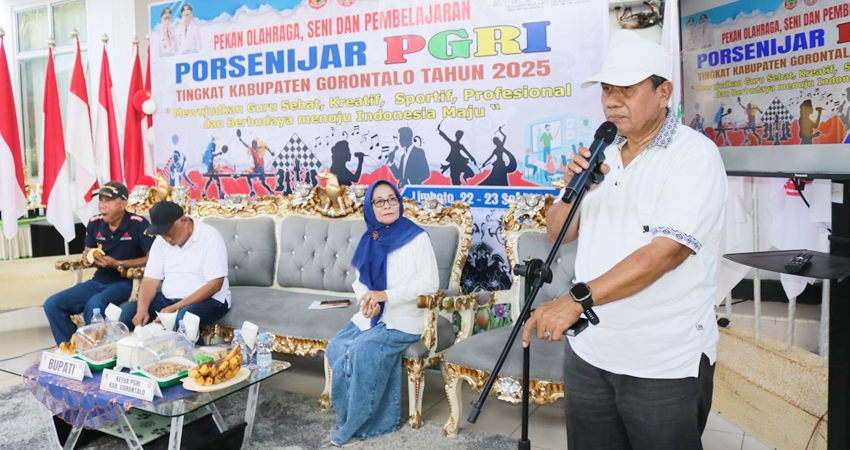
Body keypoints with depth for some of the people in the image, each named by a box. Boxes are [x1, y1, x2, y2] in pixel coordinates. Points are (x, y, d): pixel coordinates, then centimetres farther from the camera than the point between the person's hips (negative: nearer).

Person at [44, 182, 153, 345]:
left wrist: (118, 264, -22)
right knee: (52, 304, -6)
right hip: (99, 281, 7)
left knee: (94, 304, -34)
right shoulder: (94, 223, 4)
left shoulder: (138, 224, -15)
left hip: (125, 282, -7)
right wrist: (86, 258, -5)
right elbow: (88, 251, 20)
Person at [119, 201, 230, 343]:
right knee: (126, 313, -12)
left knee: (183, 319, -37)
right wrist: (142, 309, -19)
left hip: (208, 299, -6)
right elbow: (151, 280, 1)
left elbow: (215, 285, -20)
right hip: (167, 298, 6)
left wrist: (175, 308, -25)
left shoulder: (209, 237, -16)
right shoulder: (161, 240, 4)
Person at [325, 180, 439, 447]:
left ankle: (356, 425, -5)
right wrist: (368, 300, -12)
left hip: (403, 320, -6)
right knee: (336, 348, -16)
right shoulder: (370, 238, 8)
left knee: (360, 352, -25)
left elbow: (430, 284, -14)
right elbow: (359, 280, 12)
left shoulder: (417, 237, -10)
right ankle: (352, 416, 1)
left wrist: (386, 295, -21)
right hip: (371, 317, 6)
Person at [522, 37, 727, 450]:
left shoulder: (695, 154, -11)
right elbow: (557, 234, 10)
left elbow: (666, 250, -24)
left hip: (665, 364, -5)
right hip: (588, 352, 6)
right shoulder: (602, 154, 8)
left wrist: (576, 299, -31)